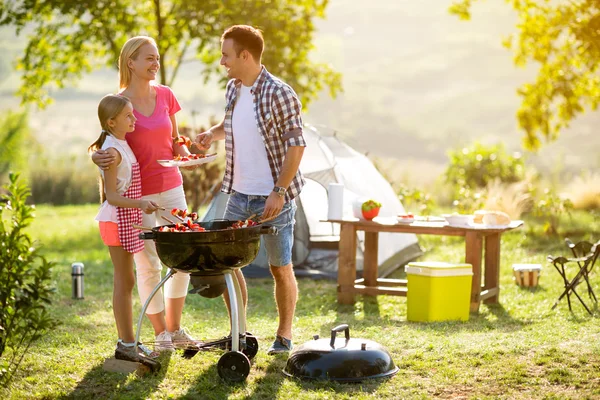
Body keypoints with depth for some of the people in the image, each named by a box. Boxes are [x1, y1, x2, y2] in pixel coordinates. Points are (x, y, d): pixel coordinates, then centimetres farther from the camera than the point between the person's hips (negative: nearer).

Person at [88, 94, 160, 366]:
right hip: (116, 220, -9)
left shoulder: (123, 146, 11)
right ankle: (126, 345, -1)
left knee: (125, 281, 12)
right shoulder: (112, 152, -18)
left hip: (127, 220, 9)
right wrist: (140, 203, -34)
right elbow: (112, 196, -22)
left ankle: (127, 341, 19)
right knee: (124, 281, -6)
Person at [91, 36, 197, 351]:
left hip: (171, 187, 5)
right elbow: (106, 146, -5)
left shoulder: (165, 95, 5)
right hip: (137, 194, -5)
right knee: (148, 265, -1)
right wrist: (97, 157, -28)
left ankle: (175, 328, 22)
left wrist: (185, 153, -7)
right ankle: (161, 334, 13)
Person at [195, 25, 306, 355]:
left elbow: (295, 145, -16)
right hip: (239, 194, 7)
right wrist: (214, 133, 3)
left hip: (273, 198, -7)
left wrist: (278, 192, -21)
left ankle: (284, 336, 18)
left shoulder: (279, 94, -16)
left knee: (280, 268, 4)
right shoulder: (233, 89, 7)